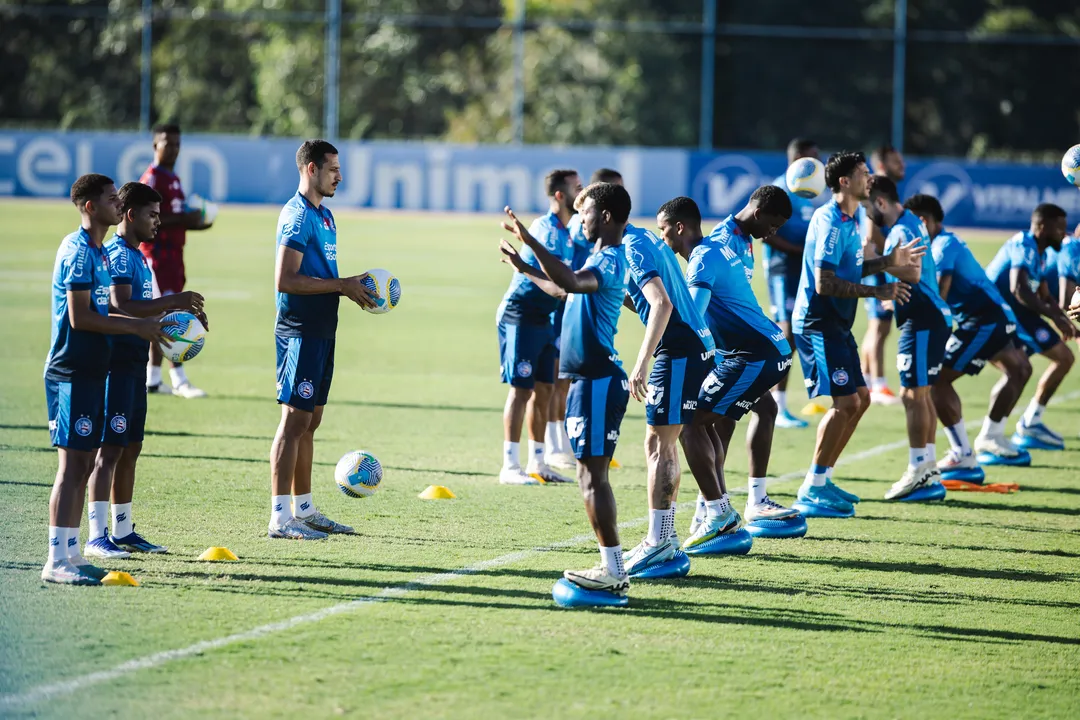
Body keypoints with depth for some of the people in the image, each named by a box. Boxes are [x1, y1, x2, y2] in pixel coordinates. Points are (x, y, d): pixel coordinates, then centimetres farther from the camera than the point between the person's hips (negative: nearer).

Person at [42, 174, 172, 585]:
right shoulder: (78, 251, -15)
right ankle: (56, 561, -8)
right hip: (72, 374, -10)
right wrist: (137, 327, -15)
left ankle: (70, 554, 17)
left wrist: (148, 324, 12)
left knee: (83, 463, 12)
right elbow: (80, 317, -20)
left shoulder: (98, 253, 16)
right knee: (71, 464, -9)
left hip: (91, 373, 10)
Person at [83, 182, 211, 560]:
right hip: (116, 365, -10)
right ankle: (97, 536, -10)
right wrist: (173, 302, -24)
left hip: (134, 365, 10)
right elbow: (121, 308, -26)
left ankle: (122, 531, 20)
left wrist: (179, 313, 12)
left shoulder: (136, 255, 17)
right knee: (110, 449, -10)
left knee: (130, 449, 13)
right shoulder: (117, 254, -14)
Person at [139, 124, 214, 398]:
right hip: (157, 254, -10)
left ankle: (152, 379, 15)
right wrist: (182, 219, -24)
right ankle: (179, 379, -15)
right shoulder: (152, 179, -12)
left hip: (173, 253, 10)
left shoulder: (173, 178, 18)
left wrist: (193, 223, 8)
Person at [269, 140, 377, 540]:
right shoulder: (297, 216, -14)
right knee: (295, 420, -9)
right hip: (300, 333, -10)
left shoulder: (324, 215, 17)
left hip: (321, 332, 10)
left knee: (310, 420, 14)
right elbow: (285, 280, -21)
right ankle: (280, 517, -8)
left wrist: (352, 286, 8)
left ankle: (304, 509, 22)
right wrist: (341, 286, -17)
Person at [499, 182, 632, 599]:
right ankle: (613, 568, 15)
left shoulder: (609, 261, -16)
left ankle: (613, 571, -9)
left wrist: (530, 241, -38)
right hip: (592, 380, 10)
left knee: (592, 474, -9)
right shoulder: (602, 258, 16)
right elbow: (566, 291, 37)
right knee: (592, 474, 12)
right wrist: (525, 268, 44)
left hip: (597, 382, -10)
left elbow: (570, 282, -38)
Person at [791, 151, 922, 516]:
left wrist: (888, 262, 8)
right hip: (818, 322, -10)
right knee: (846, 402, -12)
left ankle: (821, 481, 20)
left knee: (860, 398, 13)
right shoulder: (830, 222, -19)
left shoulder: (854, 217, 12)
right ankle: (813, 490, -5)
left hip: (836, 324, 10)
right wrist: (877, 292, -22)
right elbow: (825, 283, -24)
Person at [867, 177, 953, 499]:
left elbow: (913, 273, -30)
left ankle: (918, 470, -7)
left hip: (924, 321, -11)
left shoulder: (903, 230, -17)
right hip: (928, 319, 11)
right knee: (921, 393, 14)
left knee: (913, 394, -8)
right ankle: (929, 468, 19)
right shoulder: (907, 223, 15)